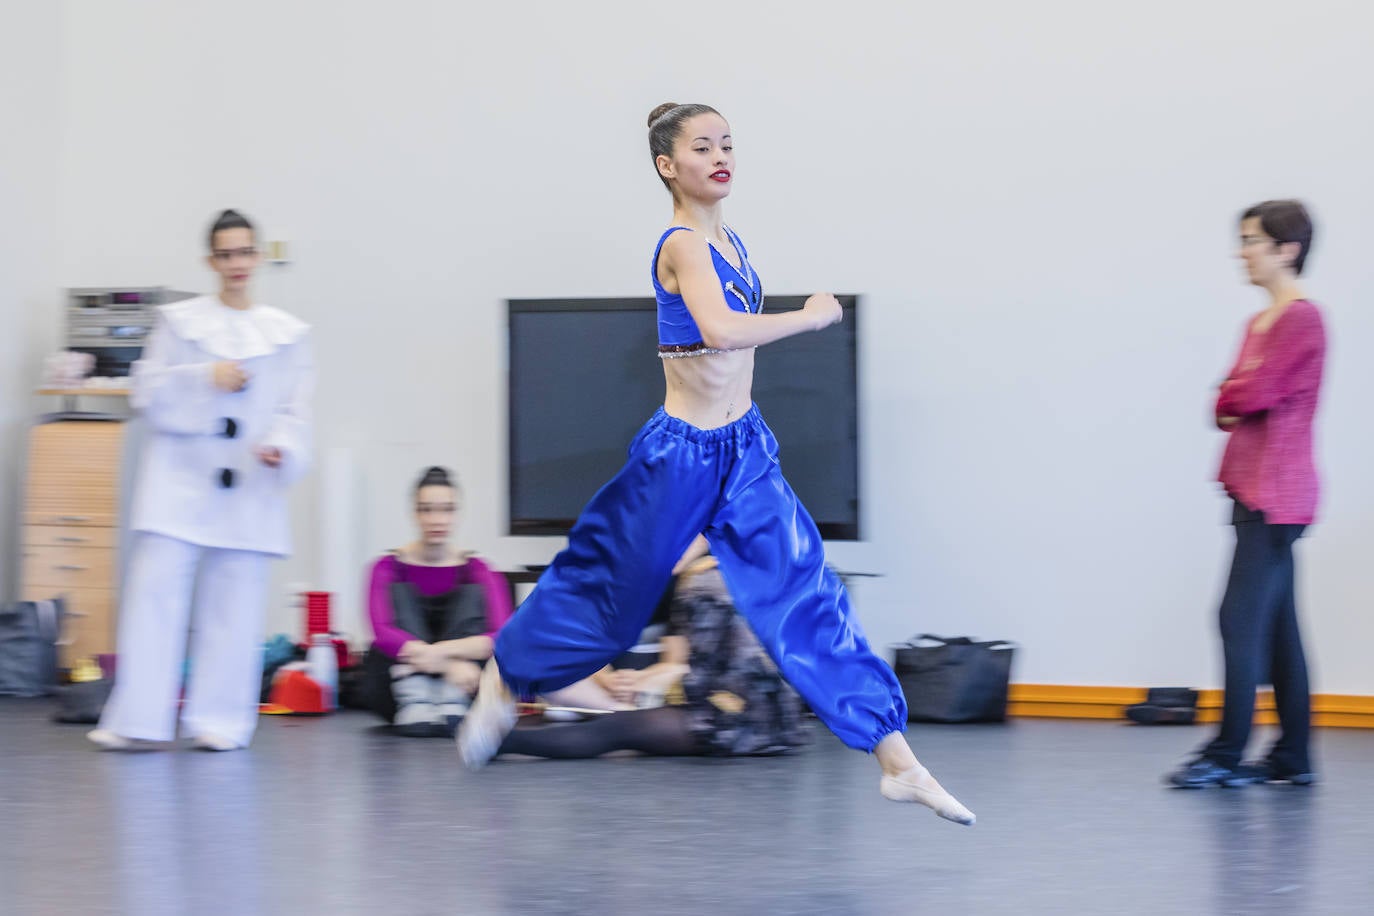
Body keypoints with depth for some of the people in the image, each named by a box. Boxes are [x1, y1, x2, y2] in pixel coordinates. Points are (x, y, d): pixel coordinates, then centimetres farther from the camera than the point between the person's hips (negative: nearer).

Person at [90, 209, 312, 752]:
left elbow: (296, 410, 6)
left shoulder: (287, 334, 10)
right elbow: (148, 393, 1)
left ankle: (220, 721, 9)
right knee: (155, 594, -9)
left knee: (235, 604, 1)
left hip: (248, 490, 1)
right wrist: (206, 377, -13)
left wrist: (281, 447, -15)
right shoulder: (179, 321, 8)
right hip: (181, 480, -1)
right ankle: (136, 719, -7)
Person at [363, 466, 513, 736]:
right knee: (399, 592, -15)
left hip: (462, 688, 1)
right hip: (397, 690, -1)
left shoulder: (477, 570, 0)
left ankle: (452, 703, -35)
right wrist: (450, 664, -36)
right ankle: (414, 703, -38)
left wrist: (444, 650, -35)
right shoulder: (389, 568, -4)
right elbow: (383, 633, -22)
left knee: (472, 593, -13)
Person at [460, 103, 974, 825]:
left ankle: (897, 762, -4)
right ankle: (502, 679, 37)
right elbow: (720, 330, -36)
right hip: (682, 453, -7)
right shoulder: (684, 246, -19)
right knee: (612, 590, 11)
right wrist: (811, 316, -25)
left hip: (743, 450, 7)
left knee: (809, 596, -1)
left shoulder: (727, 240, 7)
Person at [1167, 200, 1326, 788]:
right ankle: (1293, 757, 13)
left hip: (1275, 497, -10)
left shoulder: (1301, 320, -11)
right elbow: (1232, 404, 16)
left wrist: (1230, 396, 2)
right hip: (1256, 493, 10)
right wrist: (1235, 405, -6)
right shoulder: (1261, 323, 18)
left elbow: (1254, 394, -18)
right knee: (1276, 627, 9)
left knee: (1243, 619, -10)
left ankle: (1226, 756, -8)